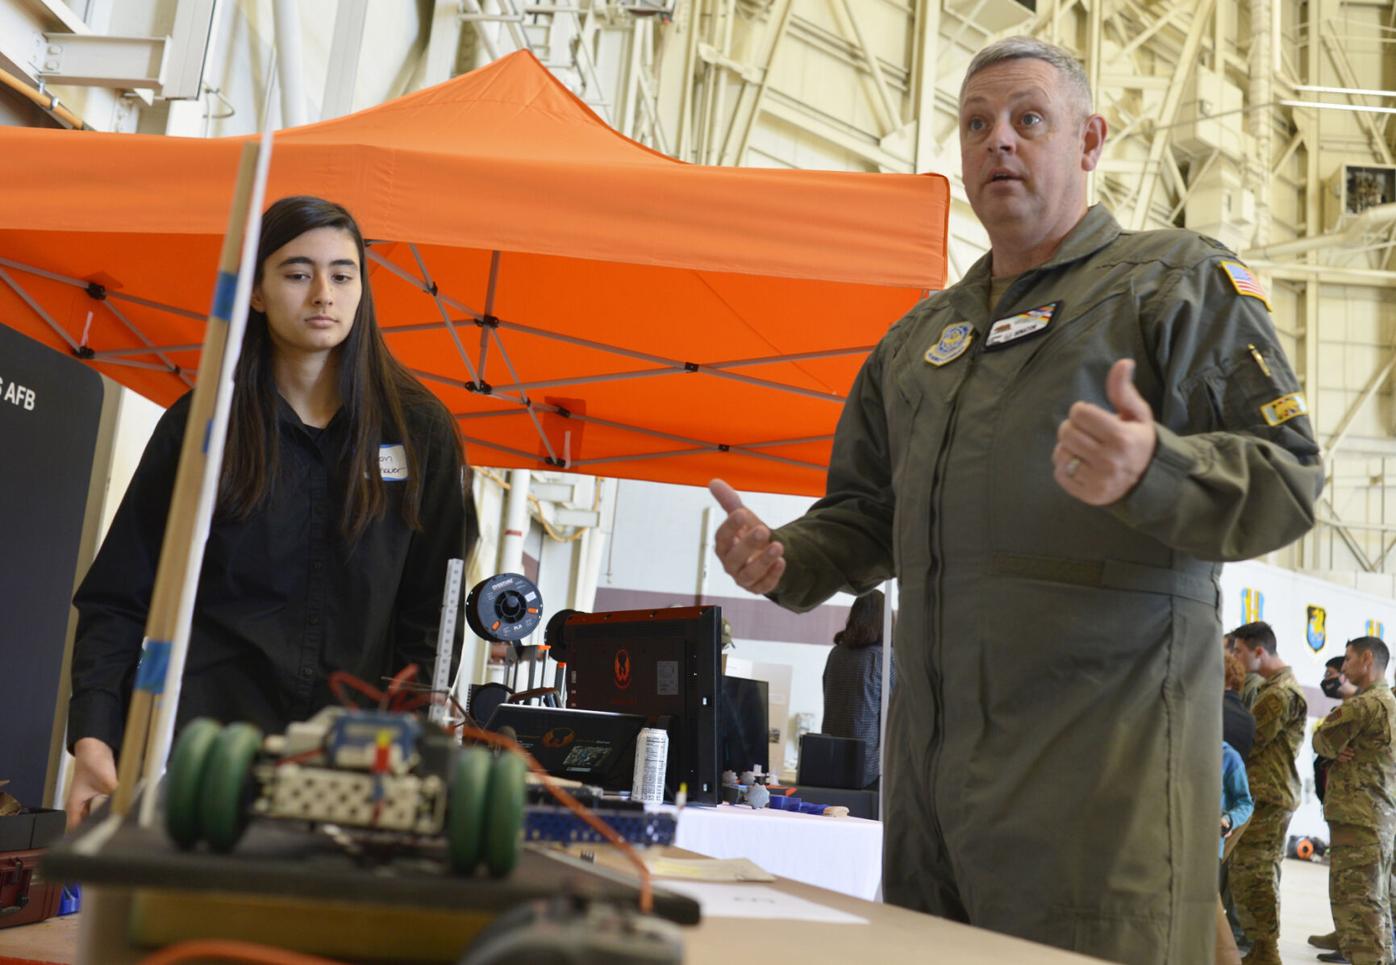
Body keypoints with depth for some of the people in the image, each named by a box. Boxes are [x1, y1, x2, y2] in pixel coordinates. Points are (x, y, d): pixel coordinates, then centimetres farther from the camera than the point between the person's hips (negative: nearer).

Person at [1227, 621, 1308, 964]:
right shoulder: (1276, 686, 17)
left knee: (1251, 876, -8)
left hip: (1267, 797, -10)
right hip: (1271, 795, 10)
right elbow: (1256, 738, 18)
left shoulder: (1281, 694, -16)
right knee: (1262, 875, 15)